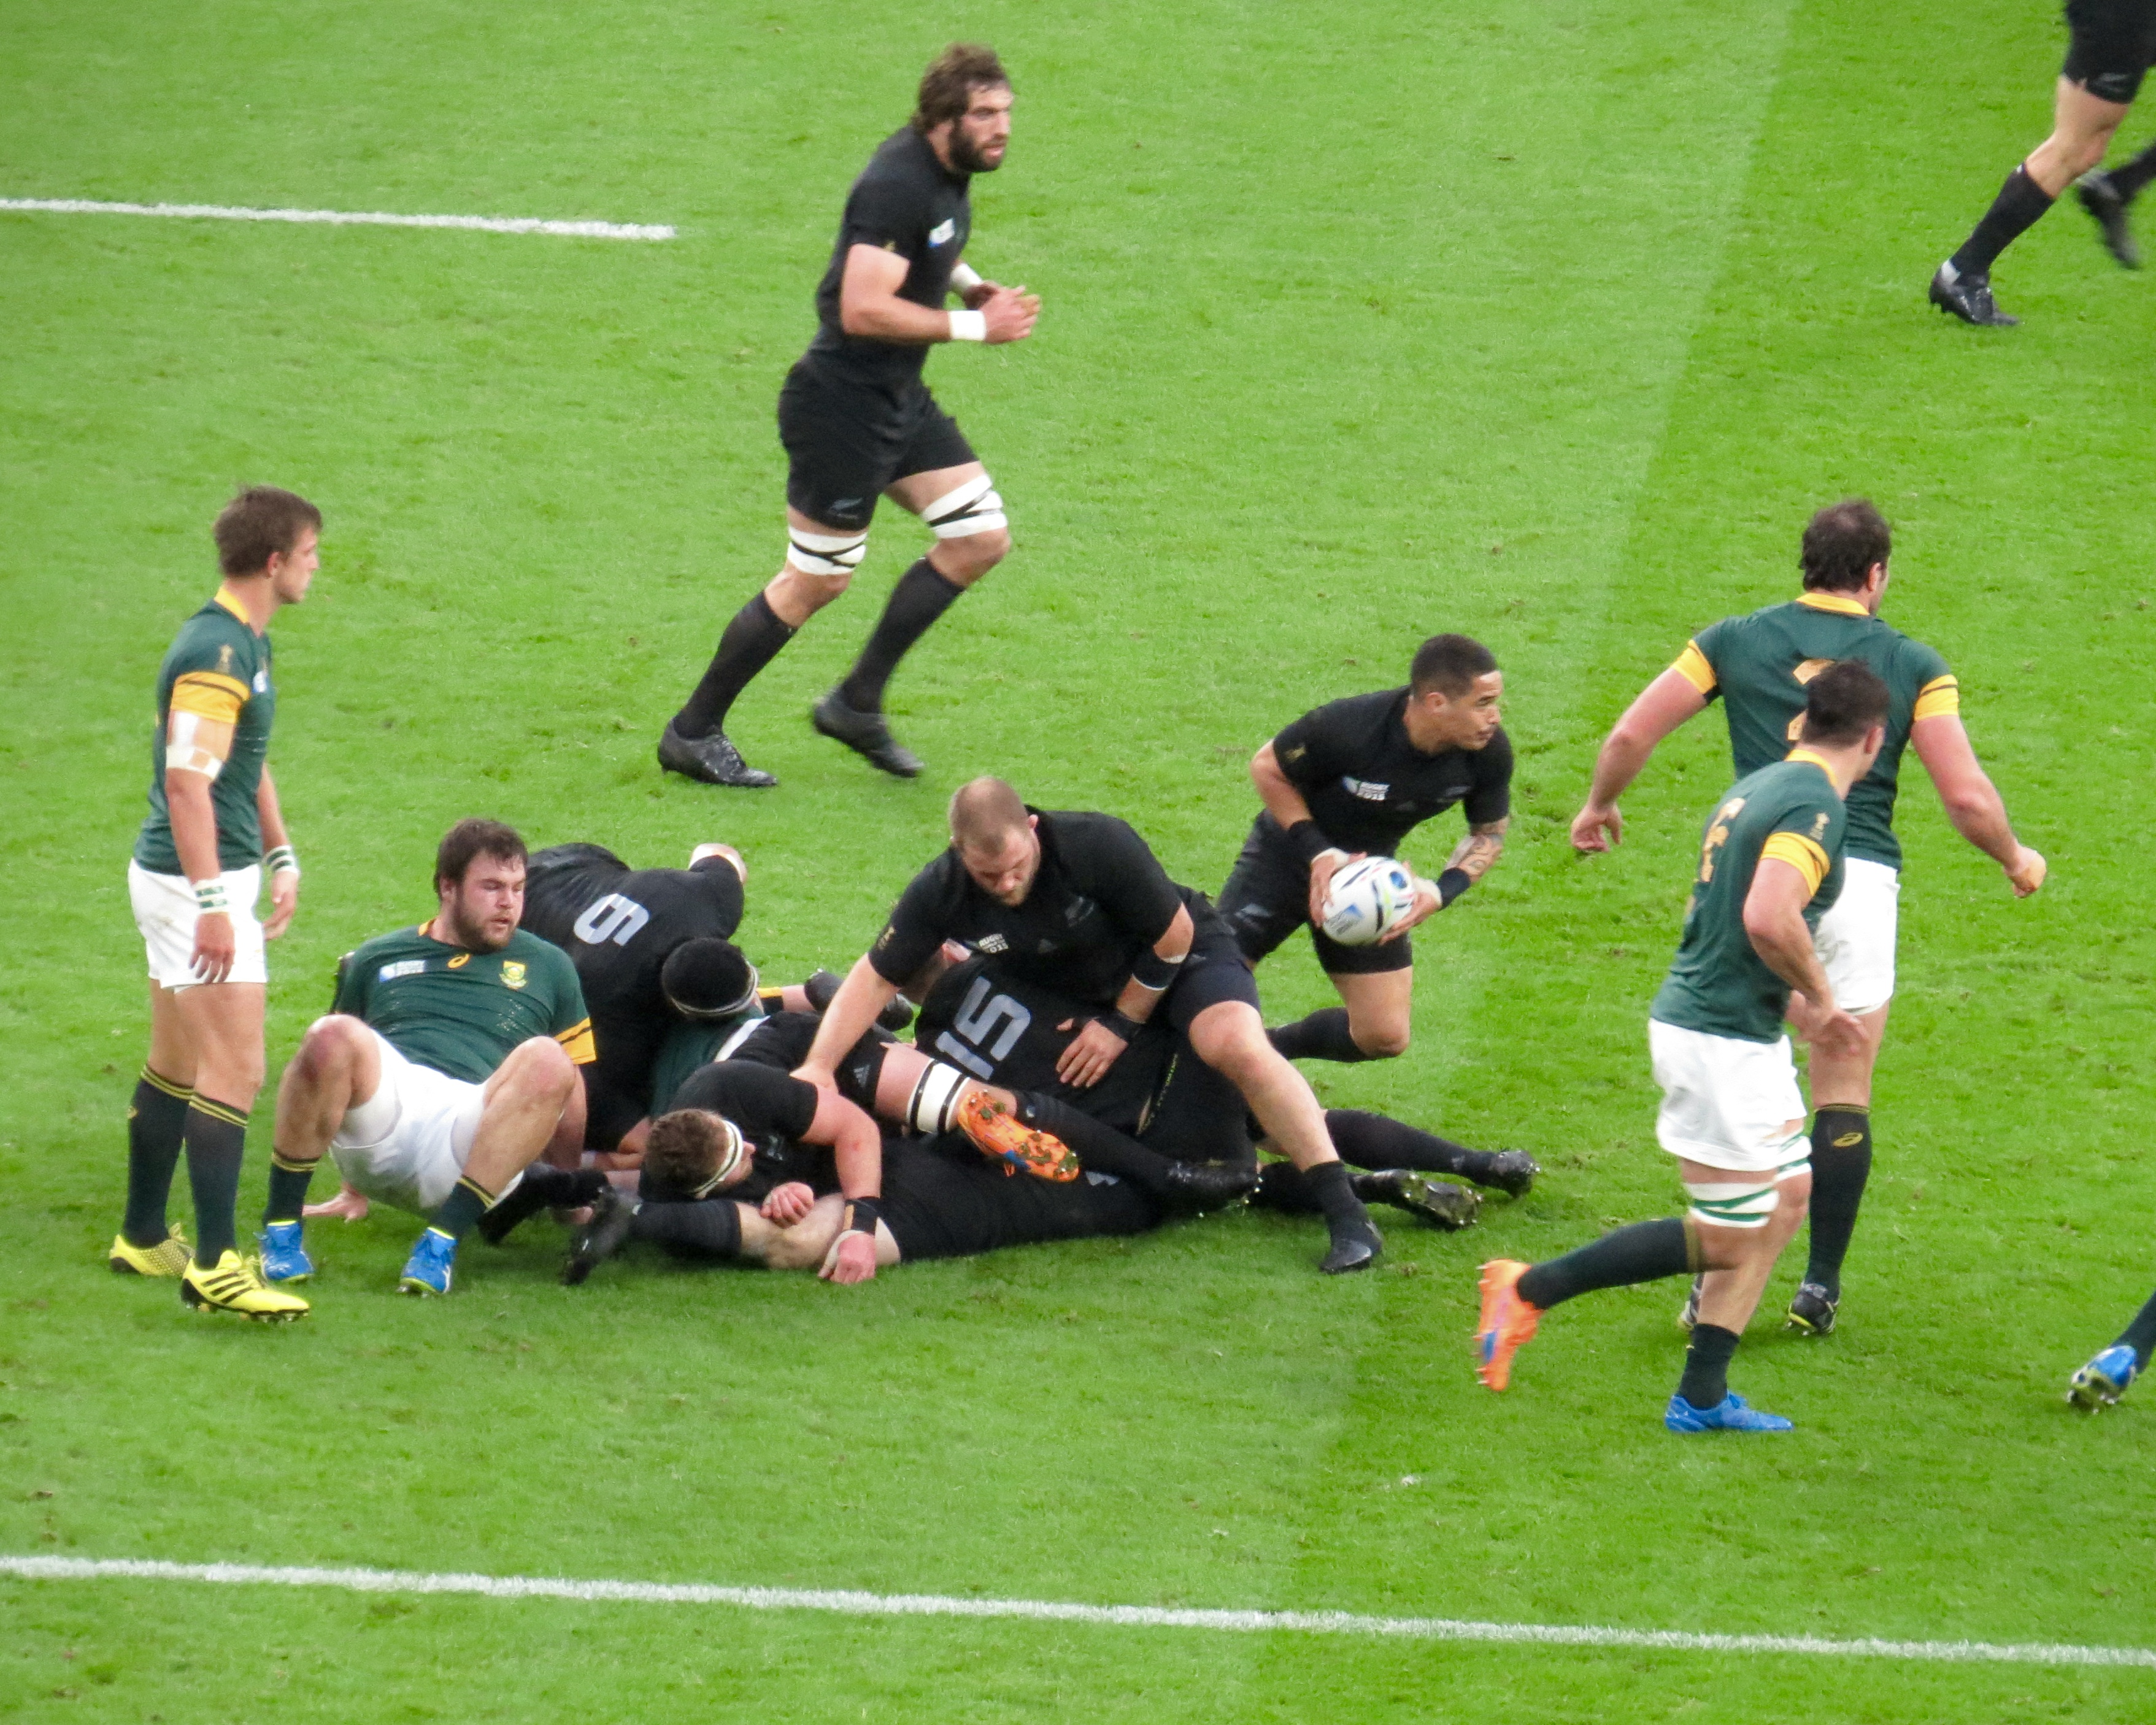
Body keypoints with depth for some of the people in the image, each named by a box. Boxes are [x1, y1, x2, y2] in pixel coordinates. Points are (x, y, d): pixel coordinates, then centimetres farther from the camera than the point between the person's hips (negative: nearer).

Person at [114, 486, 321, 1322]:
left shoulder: (247, 643, 13)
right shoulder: (213, 652, -20)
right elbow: (188, 782, -26)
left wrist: (280, 858, 24)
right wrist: (212, 902, -28)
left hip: (206, 877, 10)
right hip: (193, 880, -10)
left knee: (177, 1068, 17)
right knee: (235, 1072, -12)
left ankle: (143, 1238, 26)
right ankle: (214, 1265, -13)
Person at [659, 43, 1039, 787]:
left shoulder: (949, 173, 5)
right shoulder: (898, 186, -25)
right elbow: (863, 309, -31)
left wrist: (974, 285, 8)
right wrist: (974, 325, -25)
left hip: (901, 397, 10)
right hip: (843, 403, -10)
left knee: (982, 538, 7)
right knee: (815, 580, -1)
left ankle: (857, 704, 16)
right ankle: (692, 733, 13)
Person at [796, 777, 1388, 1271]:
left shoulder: (1098, 846, -33)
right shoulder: (941, 892, -22)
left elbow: (1174, 935, -20)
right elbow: (876, 977, -15)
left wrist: (1121, 1024, -16)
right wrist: (819, 1066, -28)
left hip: (1179, 960, -6)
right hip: (1066, 993, 6)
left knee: (1236, 1046, -32)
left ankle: (1346, 1213, -29)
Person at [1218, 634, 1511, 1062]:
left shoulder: (1490, 753, -23)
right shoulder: (1347, 729, -34)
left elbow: (1490, 832, -3)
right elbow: (1266, 767, -16)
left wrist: (1443, 891, -22)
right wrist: (1318, 852, -24)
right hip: (1287, 853, -4)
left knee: (1385, 1038, -1)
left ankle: (1271, 1048, 26)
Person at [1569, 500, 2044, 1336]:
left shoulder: (1735, 641, 7)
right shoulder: (1912, 665, 4)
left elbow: (1630, 735, 6)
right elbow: (1967, 798, 0)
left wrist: (1599, 806, 26)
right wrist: (2015, 859, 20)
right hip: (1860, 882, -1)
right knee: (1844, 1095, 9)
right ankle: (1820, 1286, 9)